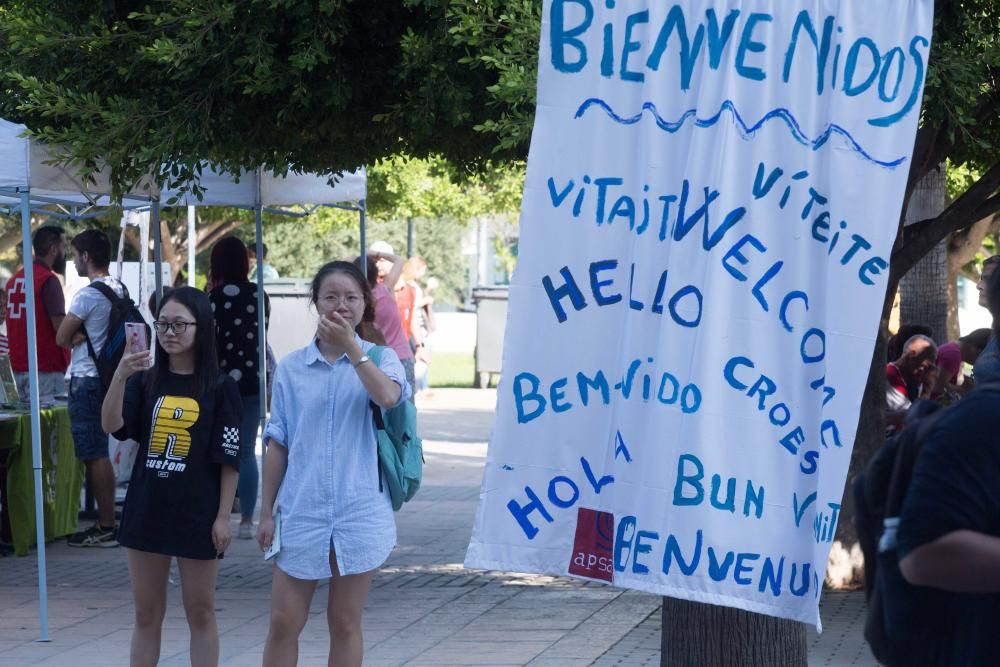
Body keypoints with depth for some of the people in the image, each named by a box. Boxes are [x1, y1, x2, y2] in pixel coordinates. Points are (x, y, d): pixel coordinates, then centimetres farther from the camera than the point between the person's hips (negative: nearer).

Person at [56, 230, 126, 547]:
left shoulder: (87, 295, -17)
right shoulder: (119, 291, 10)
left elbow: (61, 337, -11)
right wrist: (82, 337, 0)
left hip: (86, 381, -9)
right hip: (108, 376, 9)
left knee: (94, 455, -6)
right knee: (98, 453, 14)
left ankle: (106, 527, -5)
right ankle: (105, 523, 16)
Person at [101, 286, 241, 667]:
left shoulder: (220, 388, -4)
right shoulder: (145, 382, 5)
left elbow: (229, 459, -4)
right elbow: (111, 425, -11)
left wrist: (223, 516, -8)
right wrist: (120, 377, -26)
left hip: (197, 514, -3)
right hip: (146, 510, 3)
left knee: (200, 613, 6)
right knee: (146, 614, 10)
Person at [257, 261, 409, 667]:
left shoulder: (380, 359, 2)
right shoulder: (291, 368, 6)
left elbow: (388, 396, -22)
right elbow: (277, 445, 9)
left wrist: (350, 345, -19)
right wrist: (267, 512, 6)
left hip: (359, 512, -1)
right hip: (301, 512, 1)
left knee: (345, 622, 7)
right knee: (284, 622, 1)